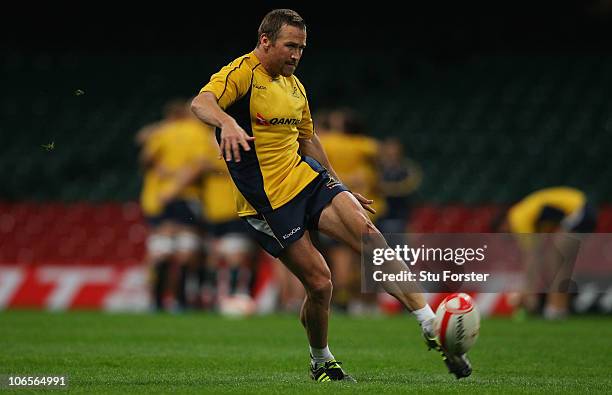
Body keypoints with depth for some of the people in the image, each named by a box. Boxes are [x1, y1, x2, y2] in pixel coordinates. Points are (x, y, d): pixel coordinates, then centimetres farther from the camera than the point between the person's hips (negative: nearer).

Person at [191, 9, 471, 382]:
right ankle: (321, 362, 18)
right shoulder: (241, 74, -10)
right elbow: (201, 103, -30)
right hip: (267, 199, -6)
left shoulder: (294, 85, 15)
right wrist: (227, 123, -52)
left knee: (368, 233, -17)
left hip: (305, 177, 6)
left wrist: (339, 188, 31)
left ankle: (433, 329, -20)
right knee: (320, 284, -10)